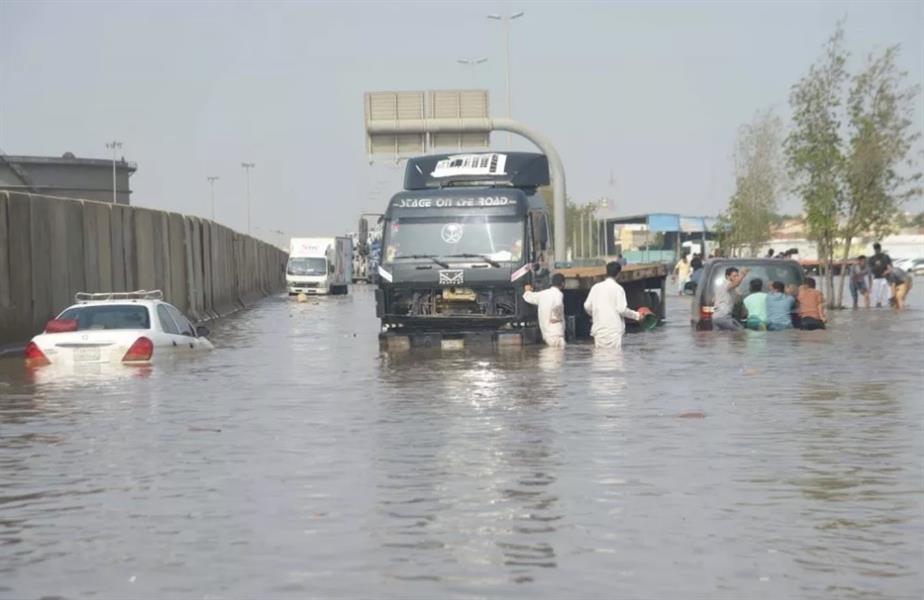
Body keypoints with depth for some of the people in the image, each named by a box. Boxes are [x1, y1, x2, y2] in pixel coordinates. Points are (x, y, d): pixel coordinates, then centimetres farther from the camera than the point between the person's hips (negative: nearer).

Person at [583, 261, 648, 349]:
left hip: (599, 330, 4)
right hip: (614, 330, -4)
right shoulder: (618, 288, -7)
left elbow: (587, 306, 6)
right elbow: (622, 309, -12)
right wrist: (637, 315, 3)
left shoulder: (596, 287, 6)